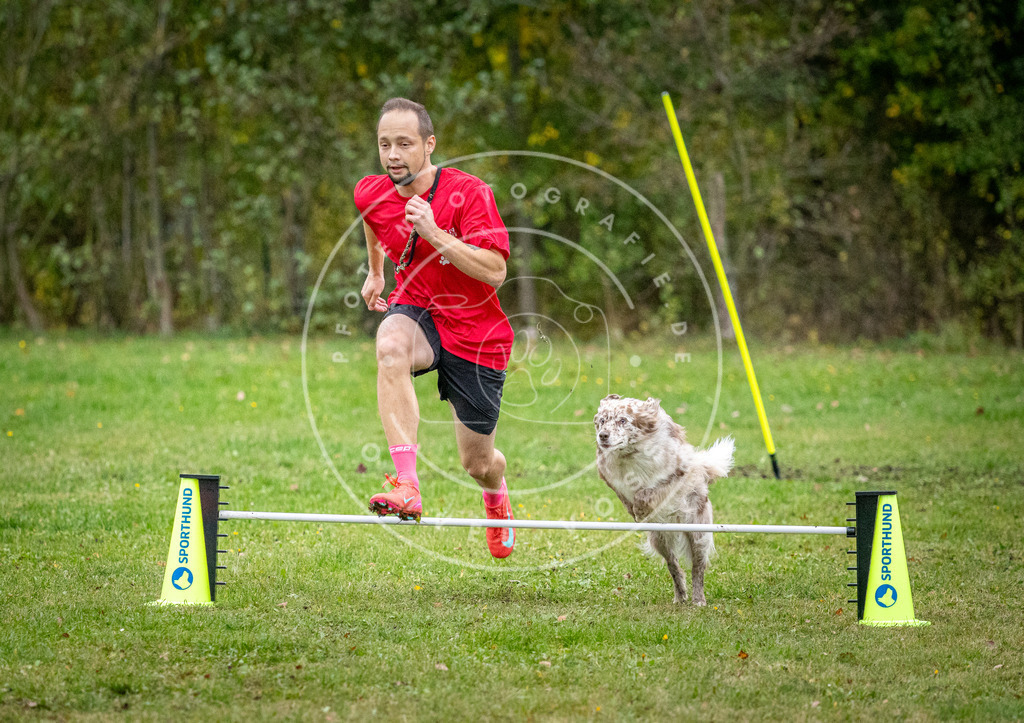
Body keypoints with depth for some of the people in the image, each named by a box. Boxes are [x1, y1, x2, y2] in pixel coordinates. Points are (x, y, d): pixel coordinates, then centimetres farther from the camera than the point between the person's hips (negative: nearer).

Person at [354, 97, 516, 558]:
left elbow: (495, 272, -26)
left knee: (477, 463, 6)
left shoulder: (469, 193, -19)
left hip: (474, 329, -2)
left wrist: (435, 234, -33)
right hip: (415, 311, 2)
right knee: (391, 346, -38)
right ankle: (406, 485, -44)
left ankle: (496, 493, 49)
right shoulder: (371, 194, -4)